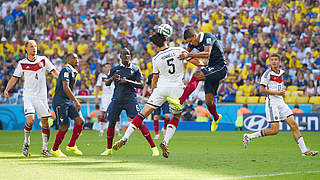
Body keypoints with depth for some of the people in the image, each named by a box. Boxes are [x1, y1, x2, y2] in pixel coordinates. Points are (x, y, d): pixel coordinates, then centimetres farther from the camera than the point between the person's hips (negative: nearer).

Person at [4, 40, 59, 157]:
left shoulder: (43, 60, 3)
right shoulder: (22, 63, 1)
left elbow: (54, 72, 8)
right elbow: (14, 78, 9)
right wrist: (7, 90, -2)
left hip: (41, 96, 2)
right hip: (28, 95, -2)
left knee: (45, 123, 0)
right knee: (30, 120, -19)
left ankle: (45, 149, 13)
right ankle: (26, 143, 4)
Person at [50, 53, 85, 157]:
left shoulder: (73, 72, 17)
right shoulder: (66, 70, -14)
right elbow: (65, 88, -24)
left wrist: (74, 102, 24)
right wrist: (76, 101, -25)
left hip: (69, 102, 9)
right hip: (60, 102, -9)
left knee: (80, 121, -3)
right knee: (65, 127, -8)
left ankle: (71, 146, 8)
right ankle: (54, 150, 10)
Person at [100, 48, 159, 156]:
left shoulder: (135, 69, 4)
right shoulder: (115, 69, 11)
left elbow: (141, 85, -2)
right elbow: (107, 83, 14)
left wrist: (128, 81, -15)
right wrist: (112, 78, -8)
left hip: (130, 98, -3)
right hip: (117, 99, 3)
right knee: (111, 123, 4)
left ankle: (153, 147, -12)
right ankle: (108, 149, 20)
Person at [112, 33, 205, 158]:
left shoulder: (156, 59, 1)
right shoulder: (179, 51, -1)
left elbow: (155, 79, 12)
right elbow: (196, 62, 3)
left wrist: (152, 90, 30)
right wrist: (203, 64, 26)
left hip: (162, 87, 0)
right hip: (177, 88, 0)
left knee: (144, 113, 3)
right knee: (176, 116, 19)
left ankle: (125, 138, -6)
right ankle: (165, 142, -1)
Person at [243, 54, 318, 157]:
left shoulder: (281, 73, 13)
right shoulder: (268, 73, -9)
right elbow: (262, 90, -14)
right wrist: (277, 93, -15)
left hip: (281, 103, 7)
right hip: (272, 103, -7)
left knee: (294, 125, -2)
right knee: (274, 130, -13)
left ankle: (304, 151, -2)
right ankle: (249, 137, 1)